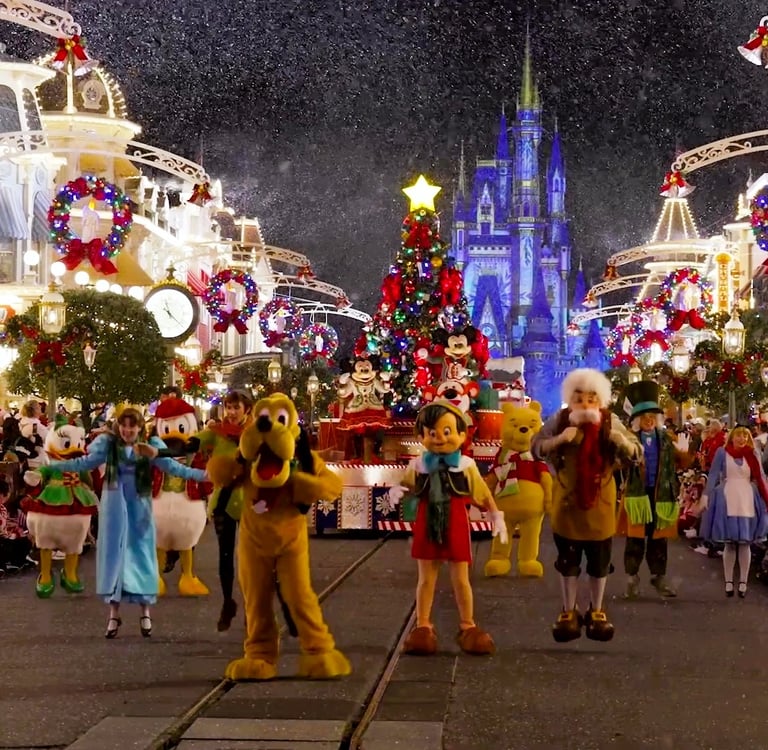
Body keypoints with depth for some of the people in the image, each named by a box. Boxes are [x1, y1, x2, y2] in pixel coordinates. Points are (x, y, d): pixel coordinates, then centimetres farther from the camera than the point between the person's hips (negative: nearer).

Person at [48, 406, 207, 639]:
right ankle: (114, 614, 8)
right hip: (114, 504, 0)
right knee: (114, 553, 2)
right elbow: (87, 462, -4)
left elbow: (172, 466, -7)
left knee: (141, 554, 3)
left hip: (139, 506, 0)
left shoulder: (151, 445, -4)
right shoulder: (108, 442, -4)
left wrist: (202, 474, -17)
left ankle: (145, 613, 11)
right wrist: (52, 465, -11)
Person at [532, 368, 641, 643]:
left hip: (599, 499, 1)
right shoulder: (559, 421, -8)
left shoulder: (611, 422, -7)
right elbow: (536, 447, -9)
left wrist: (617, 437, -26)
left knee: (600, 559, 10)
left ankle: (596, 611, 25)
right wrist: (559, 439, -26)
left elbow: (636, 453, -6)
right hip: (567, 498, 0)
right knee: (568, 558, 8)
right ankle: (569, 612, 21)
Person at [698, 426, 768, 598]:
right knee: (729, 543, 1)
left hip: (747, 501, 1)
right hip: (728, 501, -1)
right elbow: (713, 475, 1)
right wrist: (706, 495, -7)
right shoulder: (722, 452, 2)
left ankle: (743, 582, 9)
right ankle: (728, 582, 7)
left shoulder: (753, 454, 6)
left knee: (745, 542, 3)